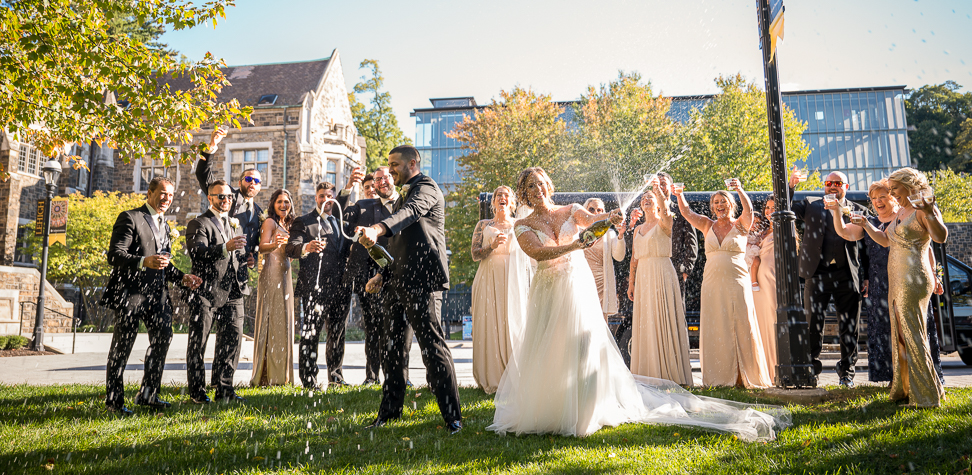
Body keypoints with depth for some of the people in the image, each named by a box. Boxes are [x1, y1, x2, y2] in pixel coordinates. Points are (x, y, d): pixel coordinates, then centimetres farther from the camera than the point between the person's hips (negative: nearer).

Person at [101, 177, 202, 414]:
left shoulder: (164, 225, 21)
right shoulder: (130, 218, -5)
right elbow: (114, 255, -14)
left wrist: (182, 277, 9)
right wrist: (144, 261, -30)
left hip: (157, 292, 7)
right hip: (130, 292, -7)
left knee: (163, 338, 5)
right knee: (123, 343, 0)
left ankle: (147, 395, 18)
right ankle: (114, 399, 12)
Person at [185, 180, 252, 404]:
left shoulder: (236, 224, 20)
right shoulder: (198, 224, -2)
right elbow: (197, 253, -20)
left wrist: (245, 259, 6)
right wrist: (225, 248, -32)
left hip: (232, 292, 6)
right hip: (207, 293, -6)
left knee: (232, 340, 6)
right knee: (198, 343, 3)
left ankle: (224, 389, 16)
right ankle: (197, 392, 13)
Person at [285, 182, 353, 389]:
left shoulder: (341, 221, 20)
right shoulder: (304, 222, 3)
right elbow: (291, 248, -11)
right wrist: (306, 247, -31)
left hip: (340, 287, 5)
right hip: (315, 287, -5)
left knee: (338, 333, 11)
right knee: (311, 334, -6)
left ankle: (336, 377, 22)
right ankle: (308, 380, -1)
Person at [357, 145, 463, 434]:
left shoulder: (426, 187, -5)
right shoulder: (403, 196, 25)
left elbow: (410, 212, -29)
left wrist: (378, 229, -46)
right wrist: (383, 275, 16)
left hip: (422, 281, -10)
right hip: (398, 282, 10)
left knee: (432, 346, -9)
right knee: (393, 347, 14)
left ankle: (452, 416, -1)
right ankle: (390, 410, 26)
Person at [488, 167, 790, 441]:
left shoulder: (571, 212, 7)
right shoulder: (523, 227, 3)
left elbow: (591, 221, -11)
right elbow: (537, 252, -15)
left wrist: (609, 217, -34)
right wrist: (571, 246, -31)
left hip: (579, 286, 0)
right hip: (547, 292, 0)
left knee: (584, 348, -3)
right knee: (546, 353, 2)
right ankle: (542, 410, 19)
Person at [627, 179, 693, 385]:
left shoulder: (664, 223, 0)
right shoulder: (638, 229, 18)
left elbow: (666, 213, -25)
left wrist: (659, 192, -38)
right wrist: (631, 282, 14)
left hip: (662, 275, -6)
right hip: (643, 277, 6)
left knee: (664, 320, -6)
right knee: (645, 323, 5)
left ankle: (669, 372, 0)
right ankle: (649, 373, 12)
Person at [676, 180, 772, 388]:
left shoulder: (740, 225, 5)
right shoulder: (708, 225, 12)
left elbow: (749, 211, -15)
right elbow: (687, 212, 2)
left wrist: (740, 190, -31)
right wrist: (680, 196, -15)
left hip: (737, 282, -2)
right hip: (712, 283, 3)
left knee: (742, 327, -3)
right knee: (715, 329, 2)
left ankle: (746, 376, 6)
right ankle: (719, 376, 9)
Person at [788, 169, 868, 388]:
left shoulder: (858, 210, 10)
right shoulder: (811, 205, 11)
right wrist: (790, 186, -9)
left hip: (847, 275, 1)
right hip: (818, 274, 0)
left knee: (848, 328, 6)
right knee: (813, 323, 1)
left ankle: (846, 373, 19)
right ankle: (811, 368, 11)